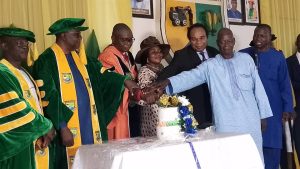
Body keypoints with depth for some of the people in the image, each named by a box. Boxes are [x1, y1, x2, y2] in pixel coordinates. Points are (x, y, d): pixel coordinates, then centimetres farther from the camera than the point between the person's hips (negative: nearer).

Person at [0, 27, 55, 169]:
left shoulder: (24, 73, 14)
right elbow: (17, 113, -21)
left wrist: (44, 131, -2)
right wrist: (46, 126, -9)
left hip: (35, 145, 9)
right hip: (17, 147, -9)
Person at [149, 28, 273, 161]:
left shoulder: (246, 59, 7)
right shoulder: (210, 65, 1)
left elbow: (258, 87, 9)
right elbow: (191, 76, -15)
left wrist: (263, 114, 8)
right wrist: (168, 82, -33)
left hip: (250, 120, 2)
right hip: (225, 123, -1)